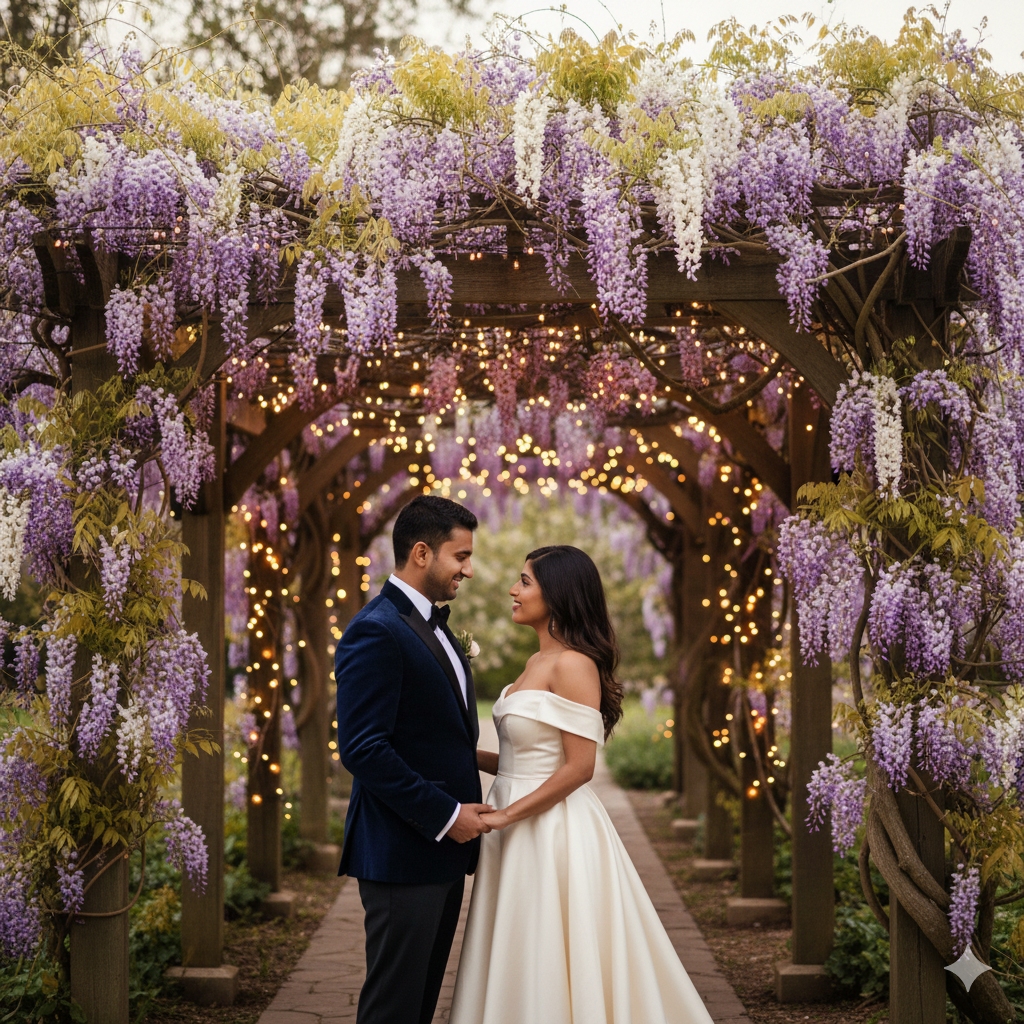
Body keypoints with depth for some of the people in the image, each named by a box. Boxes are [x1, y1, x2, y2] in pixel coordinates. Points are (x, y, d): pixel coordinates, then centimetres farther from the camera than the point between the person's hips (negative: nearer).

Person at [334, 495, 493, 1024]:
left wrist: (465, 811, 10)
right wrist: (445, 815, -19)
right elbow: (361, 748, -22)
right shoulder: (376, 632, -16)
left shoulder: (434, 627, 16)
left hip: (444, 848, 9)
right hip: (402, 854, -9)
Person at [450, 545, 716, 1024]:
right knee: (520, 970, 14)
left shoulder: (573, 665, -15)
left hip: (553, 833, -9)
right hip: (521, 833, 9)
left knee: (551, 965, -1)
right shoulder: (538, 662, 13)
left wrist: (507, 815, -18)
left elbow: (579, 767, -19)